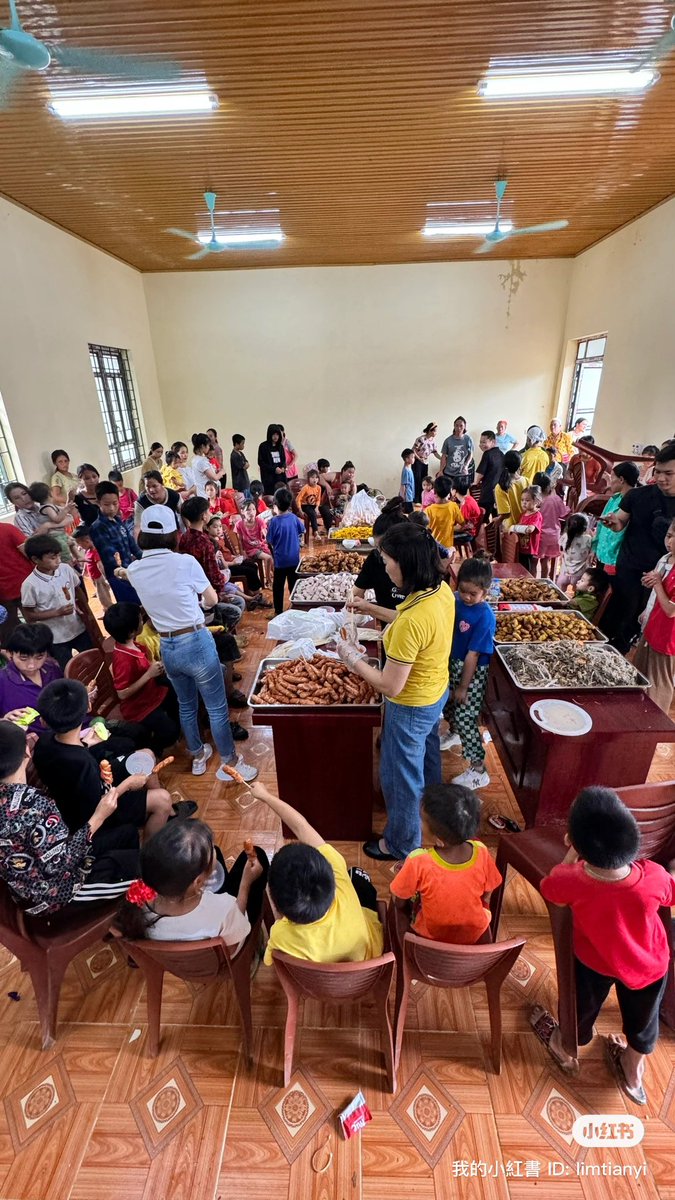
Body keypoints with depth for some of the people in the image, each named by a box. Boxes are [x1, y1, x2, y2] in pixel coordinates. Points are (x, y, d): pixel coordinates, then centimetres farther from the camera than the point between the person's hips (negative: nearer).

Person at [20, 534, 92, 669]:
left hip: (79, 629, 4)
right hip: (56, 638, -4)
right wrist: (57, 612, -22)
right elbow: (29, 615, -13)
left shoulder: (66, 569, -8)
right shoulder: (30, 584, -20)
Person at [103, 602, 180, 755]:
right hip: (138, 707, -8)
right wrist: (149, 674, -28)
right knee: (170, 731, -18)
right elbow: (122, 693, -27)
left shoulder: (130, 643, -8)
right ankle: (149, 751, 9)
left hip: (152, 693, 8)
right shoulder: (123, 659, -32)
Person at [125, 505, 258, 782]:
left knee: (186, 705, 24)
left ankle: (198, 755, 42)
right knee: (217, 708, 8)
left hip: (167, 648, 6)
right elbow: (212, 599, -1)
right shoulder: (185, 562, -16)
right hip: (196, 643, -5)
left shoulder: (134, 570, -2)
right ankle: (230, 764, 22)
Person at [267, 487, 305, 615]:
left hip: (280, 559, -3)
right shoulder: (294, 517, -6)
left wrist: (273, 554, 7)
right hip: (294, 558, 3)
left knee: (278, 586, 10)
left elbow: (269, 542, -10)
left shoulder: (274, 521, -17)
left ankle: (278, 611, 17)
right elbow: (302, 533, 9)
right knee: (294, 584, 15)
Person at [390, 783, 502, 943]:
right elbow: (487, 894, -6)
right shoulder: (481, 852, -26)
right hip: (475, 935, 2)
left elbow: (398, 896, -16)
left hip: (430, 937, -2)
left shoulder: (418, 861, -35)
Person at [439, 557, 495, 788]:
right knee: (447, 703, 25)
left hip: (473, 672, -7)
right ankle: (453, 733, 57)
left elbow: (473, 655, -22)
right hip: (453, 663, 7)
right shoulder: (456, 600, -8)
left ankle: (478, 770, 14)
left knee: (465, 718, -1)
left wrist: (463, 687, -16)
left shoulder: (485, 617, -27)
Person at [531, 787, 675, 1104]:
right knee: (643, 1018, 32)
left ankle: (565, 1049, 59)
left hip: (595, 961, -1)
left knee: (582, 1007, 30)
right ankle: (634, 1074, 60)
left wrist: (572, 853, -7)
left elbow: (549, 886, -14)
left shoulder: (573, 881, -40)